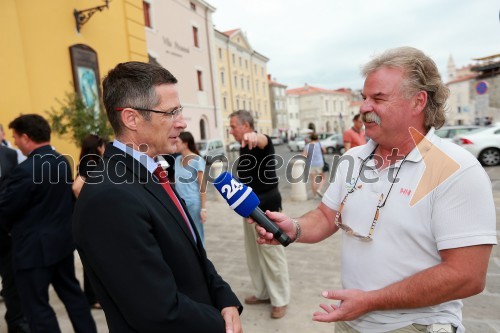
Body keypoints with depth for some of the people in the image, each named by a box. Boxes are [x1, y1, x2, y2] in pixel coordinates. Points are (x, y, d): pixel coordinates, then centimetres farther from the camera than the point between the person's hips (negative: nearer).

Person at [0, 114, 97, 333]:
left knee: (36, 306, 8)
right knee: (71, 291, 21)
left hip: (34, 247, -8)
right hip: (63, 239, 8)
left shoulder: (26, 170, -22)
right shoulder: (63, 162, 2)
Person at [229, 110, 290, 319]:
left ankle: (280, 299, 16)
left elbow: (264, 140, -41)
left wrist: (255, 137, -64)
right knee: (253, 253, 16)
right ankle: (263, 293, 32)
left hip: (266, 206, -9)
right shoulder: (244, 148, 11)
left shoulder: (260, 143, -14)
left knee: (272, 254, 0)